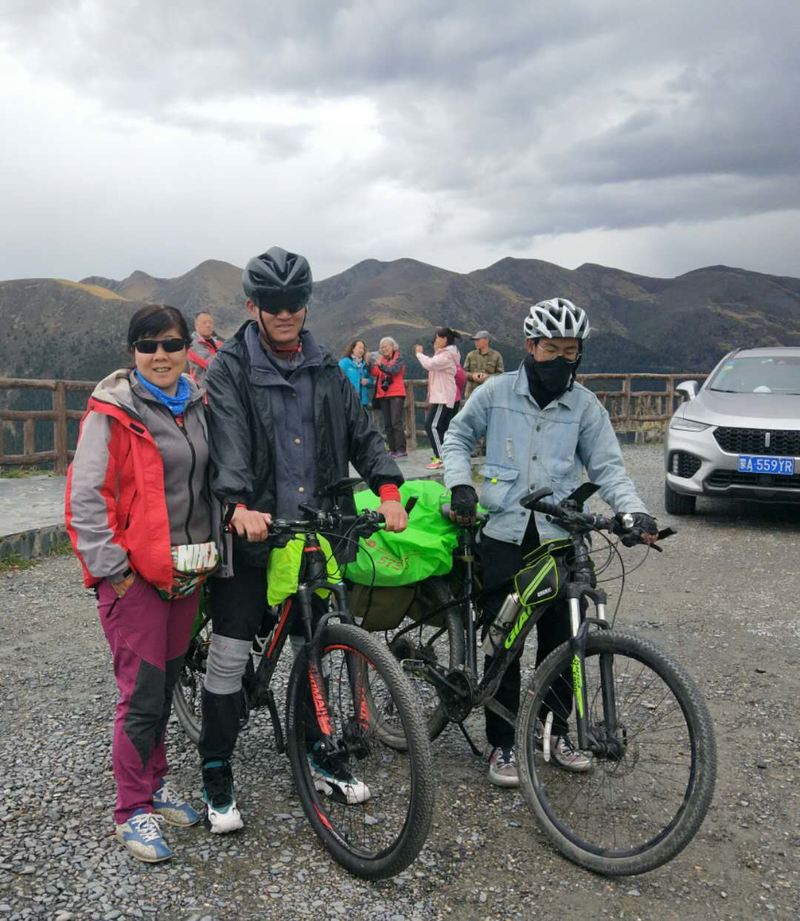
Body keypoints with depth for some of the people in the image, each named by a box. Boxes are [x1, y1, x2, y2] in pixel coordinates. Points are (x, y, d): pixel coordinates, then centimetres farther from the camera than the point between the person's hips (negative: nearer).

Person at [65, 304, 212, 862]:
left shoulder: (196, 405, 7)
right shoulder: (113, 412, -12)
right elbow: (85, 500, -13)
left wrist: (210, 550, 13)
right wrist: (114, 570, -14)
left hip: (186, 571, 6)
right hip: (135, 574, -6)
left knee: (166, 684, 17)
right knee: (142, 694, -2)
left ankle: (155, 782, 35)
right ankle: (133, 810, 15)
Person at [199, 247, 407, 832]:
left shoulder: (326, 369, 10)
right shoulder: (230, 369, -4)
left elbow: (362, 433, 7)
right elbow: (228, 443, -19)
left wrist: (388, 490, -10)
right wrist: (238, 506, -36)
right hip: (252, 533, -4)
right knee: (231, 654, 1)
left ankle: (316, 756, 33)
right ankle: (217, 775, 18)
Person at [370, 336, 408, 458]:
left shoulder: (399, 359, 1)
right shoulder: (381, 359, 13)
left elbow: (394, 370, -17)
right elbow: (374, 373, -1)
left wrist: (381, 365, -31)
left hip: (396, 394, -5)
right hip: (383, 395, 5)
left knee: (396, 422, -12)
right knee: (387, 424, 5)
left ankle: (401, 449, -12)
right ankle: (392, 449, 9)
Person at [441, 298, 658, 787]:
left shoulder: (585, 405, 3)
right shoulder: (497, 392, 1)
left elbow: (607, 467, 2)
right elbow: (459, 437, 12)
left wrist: (636, 510, -15)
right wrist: (461, 483, -5)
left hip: (559, 538, 2)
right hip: (504, 534, -1)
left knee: (559, 640, 9)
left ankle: (558, 732, 29)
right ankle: (503, 744, 16)